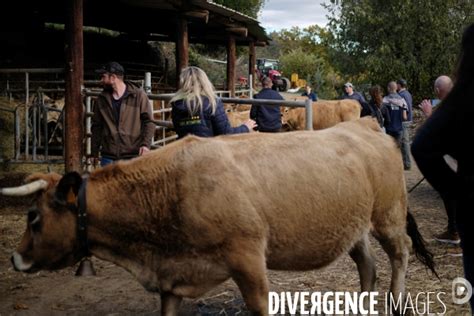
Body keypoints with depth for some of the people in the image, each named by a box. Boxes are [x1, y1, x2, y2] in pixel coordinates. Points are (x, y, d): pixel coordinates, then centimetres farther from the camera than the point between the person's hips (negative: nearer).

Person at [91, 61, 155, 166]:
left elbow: (148, 122, -1)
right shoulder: (102, 99, 11)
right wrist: (94, 153, 16)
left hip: (133, 155, -3)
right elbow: (97, 126, 17)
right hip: (108, 157, 4)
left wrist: (145, 144, -14)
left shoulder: (138, 95, -1)